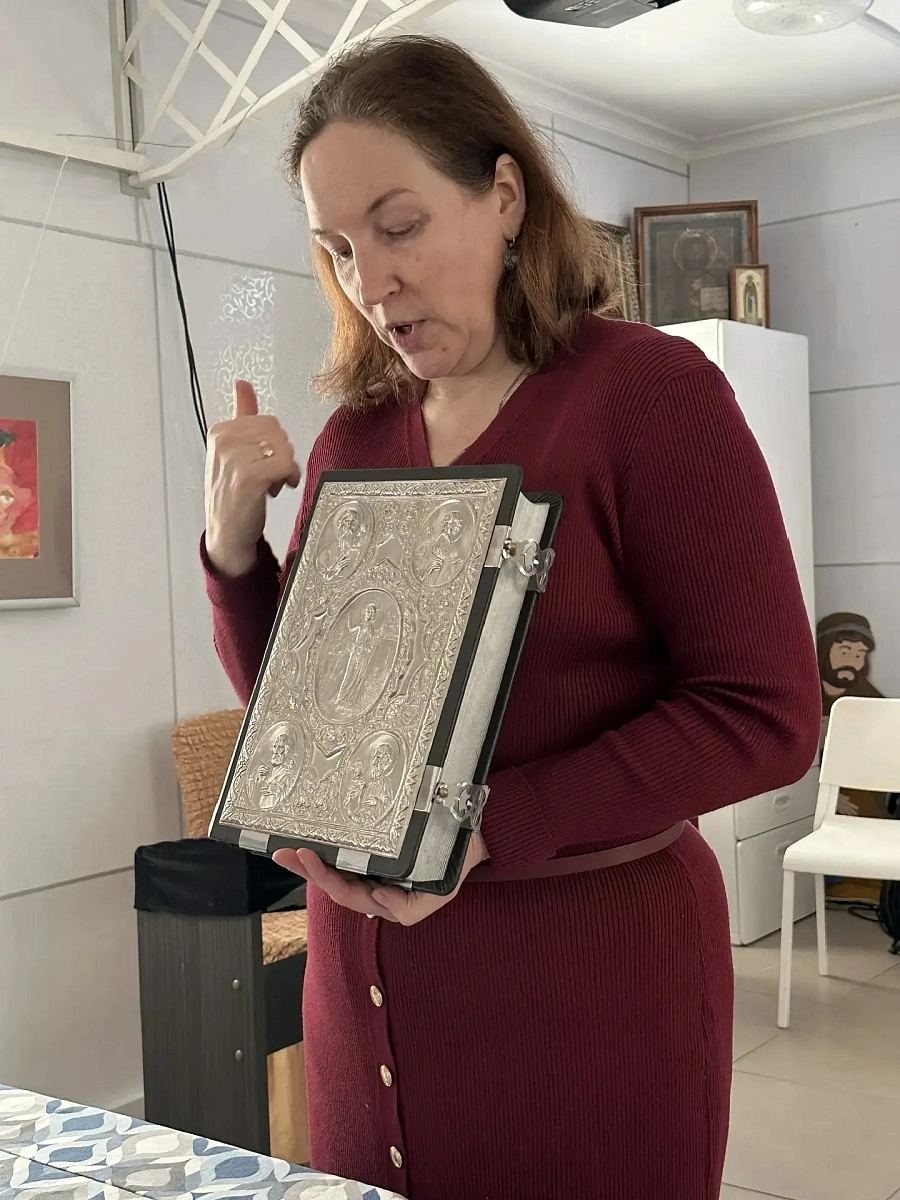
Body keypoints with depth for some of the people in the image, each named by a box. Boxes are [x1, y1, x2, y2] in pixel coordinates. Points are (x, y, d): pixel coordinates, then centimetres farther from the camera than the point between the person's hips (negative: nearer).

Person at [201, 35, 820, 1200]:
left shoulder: (649, 393, -9)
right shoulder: (353, 436, 6)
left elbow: (766, 714, -14)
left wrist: (487, 828, -22)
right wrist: (234, 543, -5)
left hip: (591, 977, -4)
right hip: (366, 981, 5)